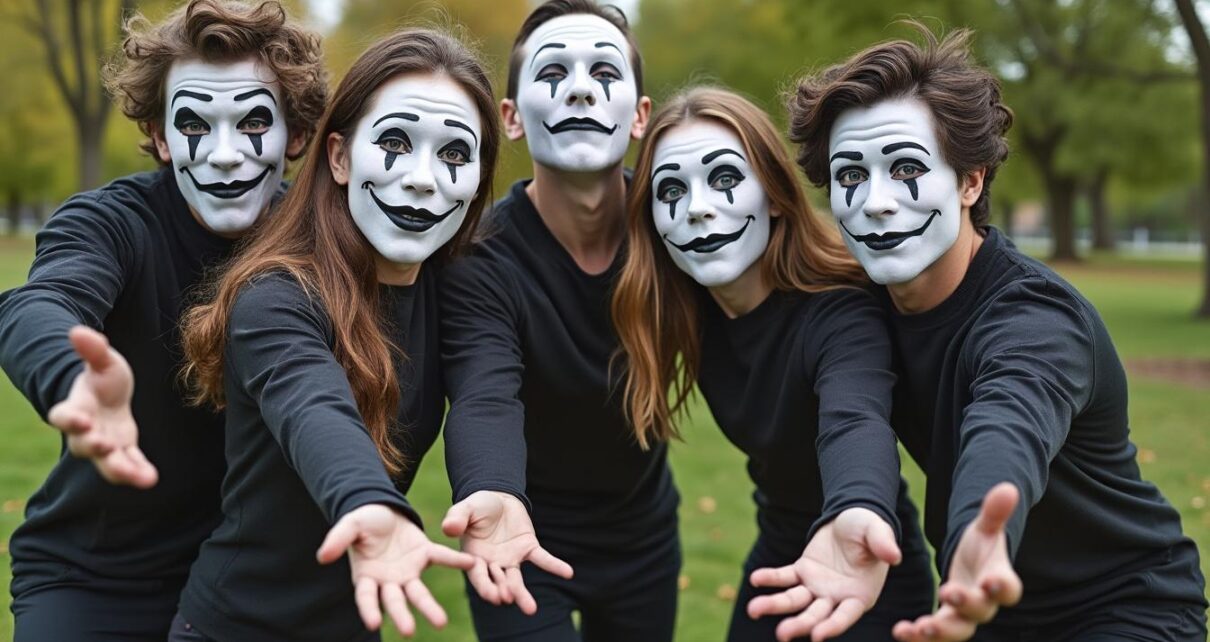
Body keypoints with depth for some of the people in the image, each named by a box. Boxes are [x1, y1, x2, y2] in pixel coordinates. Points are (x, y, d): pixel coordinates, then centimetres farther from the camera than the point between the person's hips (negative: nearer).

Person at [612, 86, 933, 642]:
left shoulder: (839, 313, -31)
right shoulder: (691, 310, -12)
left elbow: (855, 423, -52)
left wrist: (856, 515, -74)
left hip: (870, 579, -6)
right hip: (779, 560, 6)